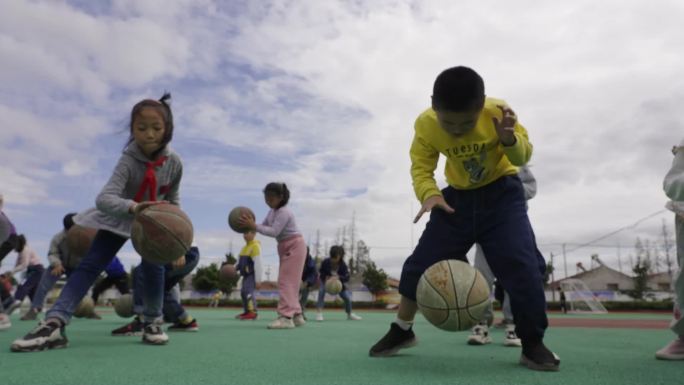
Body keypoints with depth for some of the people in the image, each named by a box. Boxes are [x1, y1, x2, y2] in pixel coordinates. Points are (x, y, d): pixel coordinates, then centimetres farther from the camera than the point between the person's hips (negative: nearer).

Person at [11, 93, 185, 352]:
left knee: (153, 267, -16)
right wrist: (133, 207, -62)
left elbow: (173, 199, -1)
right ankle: (54, 324, -16)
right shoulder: (128, 160, -28)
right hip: (120, 218, -1)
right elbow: (104, 198, -42)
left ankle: (153, 323, 4)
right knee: (90, 264, -13)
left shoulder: (174, 162, -18)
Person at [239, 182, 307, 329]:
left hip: (295, 246, -10)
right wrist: (249, 226, -11)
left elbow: (274, 232, -29)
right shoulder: (272, 211, 9)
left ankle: (286, 317, -18)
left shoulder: (284, 212, -21)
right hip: (285, 247, 10)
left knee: (286, 281, -15)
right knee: (289, 282, 11)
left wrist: (253, 226, -32)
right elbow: (264, 226, 7)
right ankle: (296, 315, 19)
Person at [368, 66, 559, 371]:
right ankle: (401, 331, 19)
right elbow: (420, 168, -18)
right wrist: (429, 194, -41)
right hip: (458, 196, 2)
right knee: (421, 264, -2)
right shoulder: (425, 125, -21)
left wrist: (510, 141, -36)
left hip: (501, 192, -1)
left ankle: (533, 344, 2)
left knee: (522, 264, -19)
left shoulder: (498, 112, -23)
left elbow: (523, 157, -12)